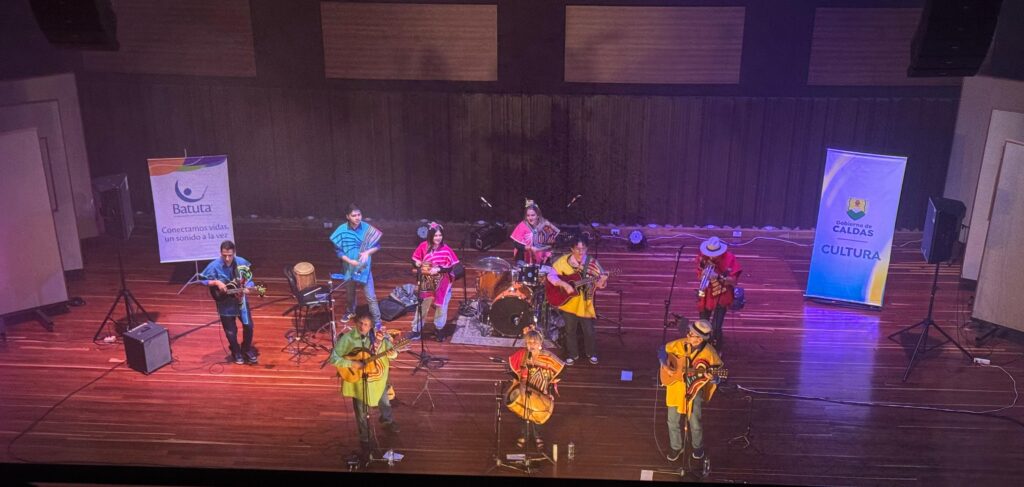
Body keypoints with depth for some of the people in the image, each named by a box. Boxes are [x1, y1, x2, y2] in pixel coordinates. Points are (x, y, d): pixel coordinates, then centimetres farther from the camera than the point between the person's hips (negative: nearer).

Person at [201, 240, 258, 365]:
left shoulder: (242, 262, -13)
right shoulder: (214, 266, -18)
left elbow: (249, 279, -3)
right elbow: (202, 280, -10)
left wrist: (247, 288, -23)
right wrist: (216, 282, -24)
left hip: (241, 300, 2)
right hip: (225, 304, -2)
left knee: (248, 325, 6)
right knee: (231, 331, 9)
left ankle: (247, 350, 32)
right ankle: (236, 352, 35)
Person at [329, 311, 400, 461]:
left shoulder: (377, 336, -12)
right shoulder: (347, 339, -18)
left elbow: (392, 350, -6)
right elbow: (333, 358, -19)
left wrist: (392, 353, -30)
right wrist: (351, 363, -29)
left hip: (378, 378, 3)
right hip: (358, 380, -3)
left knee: (384, 402, 26)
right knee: (361, 413, 10)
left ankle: (388, 421, 57)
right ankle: (365, 441, 29)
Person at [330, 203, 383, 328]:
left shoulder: (367, 228, -14)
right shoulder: (342, 231, -14)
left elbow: (377, 246, -4)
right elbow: (338, 251, -8)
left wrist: (367, 252, -23)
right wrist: (350, 261, -22)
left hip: (364, 267, -2)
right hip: (349, 267, 2)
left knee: (370, 296, -2)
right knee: (350, 293, 25)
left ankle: (377, 322, 8)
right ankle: (350, 311, 52)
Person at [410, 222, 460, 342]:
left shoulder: (446, 249, -14)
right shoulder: (423, 246, -7)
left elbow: (451, 267, -12)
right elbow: (415, 260, 3)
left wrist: (438, 269, -24)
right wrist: (418, 264, -18)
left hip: (442, 283, -1)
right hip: (426, 282, 1)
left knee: (441, 306, 11)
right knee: (422, 306, 8)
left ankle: (440, 330, 30)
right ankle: (416, 331, 18)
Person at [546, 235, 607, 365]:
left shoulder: (592, 263, -9)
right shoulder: (564, 261, -11)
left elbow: (600, 282, -8)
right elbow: (551, 275, -15)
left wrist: (602, 282, -32)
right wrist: (564, 285, -27)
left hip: (585, 304, 0)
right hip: (568, 303, 0)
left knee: (589, 331, 10)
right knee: (570, 330, 15)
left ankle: (592, 354, 36)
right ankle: (573, 355, 36)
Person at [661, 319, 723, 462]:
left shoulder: (709, 353, -19)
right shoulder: (680, 344, -10)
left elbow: (719, 375, -12)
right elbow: (663, 350, 7)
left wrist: (712, 378, -34)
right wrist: (665, 365, -8)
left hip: (695, 388, -3)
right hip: (676, 385, 3)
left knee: (694, 422, 1)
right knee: (672, 420, 8)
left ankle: (698, 447, 32)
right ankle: (676, 447, 33)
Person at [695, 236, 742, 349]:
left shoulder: (729, 258, -17)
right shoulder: (703, 257, -8)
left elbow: (733, 280, -18)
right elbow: (699, 277, -2)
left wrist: (718, 277, -33)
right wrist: (704, 273, -24)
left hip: (721, 296, -4)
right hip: (706, 296, 4)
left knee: (715, 328, -14)